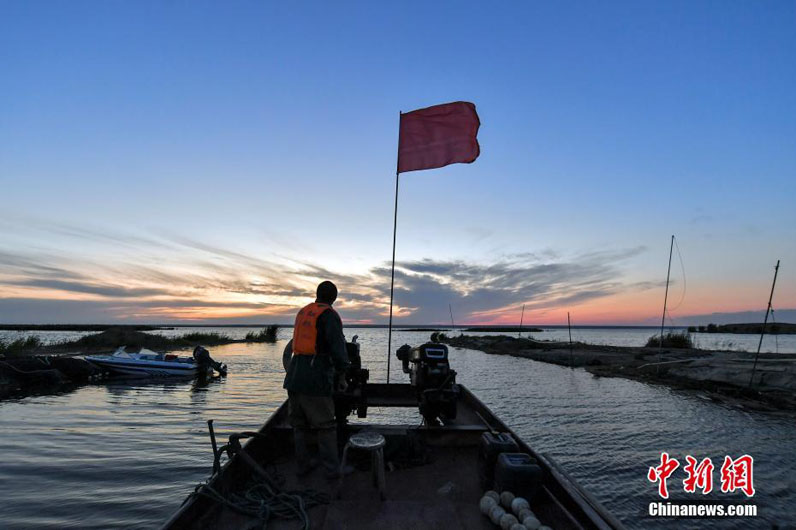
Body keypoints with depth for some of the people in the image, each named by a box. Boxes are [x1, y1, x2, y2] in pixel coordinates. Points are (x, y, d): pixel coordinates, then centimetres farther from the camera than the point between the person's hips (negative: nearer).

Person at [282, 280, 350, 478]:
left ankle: (302, 465, 23)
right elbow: (338, 348, -15)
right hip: (316, 380, -6)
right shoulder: (329, 315, -7)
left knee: (299, 425, 16)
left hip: (294, 378, 7)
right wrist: (341, 373, 1)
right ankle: (332, 469, 11)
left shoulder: (302, 312, 15)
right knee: (325, 426, 4)